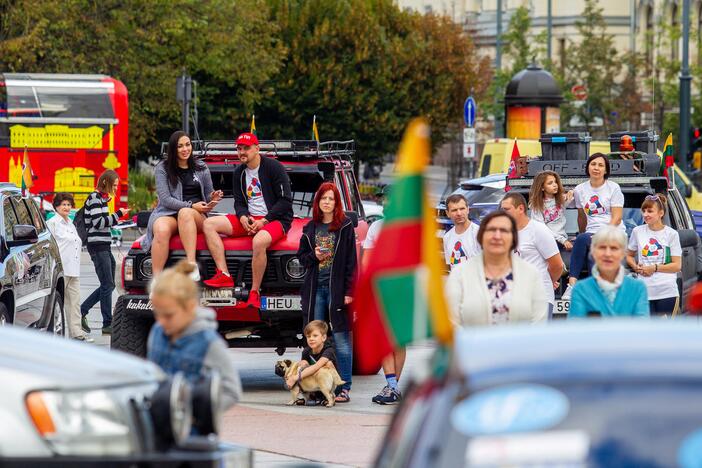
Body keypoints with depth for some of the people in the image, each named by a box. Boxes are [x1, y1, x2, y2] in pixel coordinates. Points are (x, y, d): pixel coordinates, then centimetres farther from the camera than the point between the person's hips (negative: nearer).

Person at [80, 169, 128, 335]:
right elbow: (98, 222, -18)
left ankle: (82, 311, 17)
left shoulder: (102, 198, 18)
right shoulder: (95, 198, -11)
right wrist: (118, 215, -15)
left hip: (104, 246, 10)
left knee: (108, 285, 11)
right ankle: (107, 324, -5)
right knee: (107, 285, -8)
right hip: (98, 246, -10)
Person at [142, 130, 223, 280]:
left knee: (185, 213, -38)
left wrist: (212, 199, -4)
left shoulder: (201, 169, 15)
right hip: (167, 212, -1)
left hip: (197, 217, 1)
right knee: (162, 230, -37)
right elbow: (165, 199, -2)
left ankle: (192, 265, -49)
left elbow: (207, 196, 21)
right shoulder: (162, 169, 7)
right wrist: (191, 205, -12)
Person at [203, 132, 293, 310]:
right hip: (249, 220, 7)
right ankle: (224, 275, -19)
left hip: (275, 219, -7)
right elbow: (239, 202, 15)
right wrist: (243, 218, -9)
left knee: (259, 242, -41)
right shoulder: (239, 173, 12)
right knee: (209, 224, -7)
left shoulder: (273, 167, -8)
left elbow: (285, 201, -10)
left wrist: (264, 221, -16)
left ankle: (255, 293, -30)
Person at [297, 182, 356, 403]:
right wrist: (314, 256, -4)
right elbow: (301, 256, 18)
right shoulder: (310, 228, 12)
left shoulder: (345, 227, 1)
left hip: (337, 287, -4)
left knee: (341, 337, -4)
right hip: (315, 287, 4)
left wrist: (349, 291, -9)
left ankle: (344, 388, -3)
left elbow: (351, 261, -3)